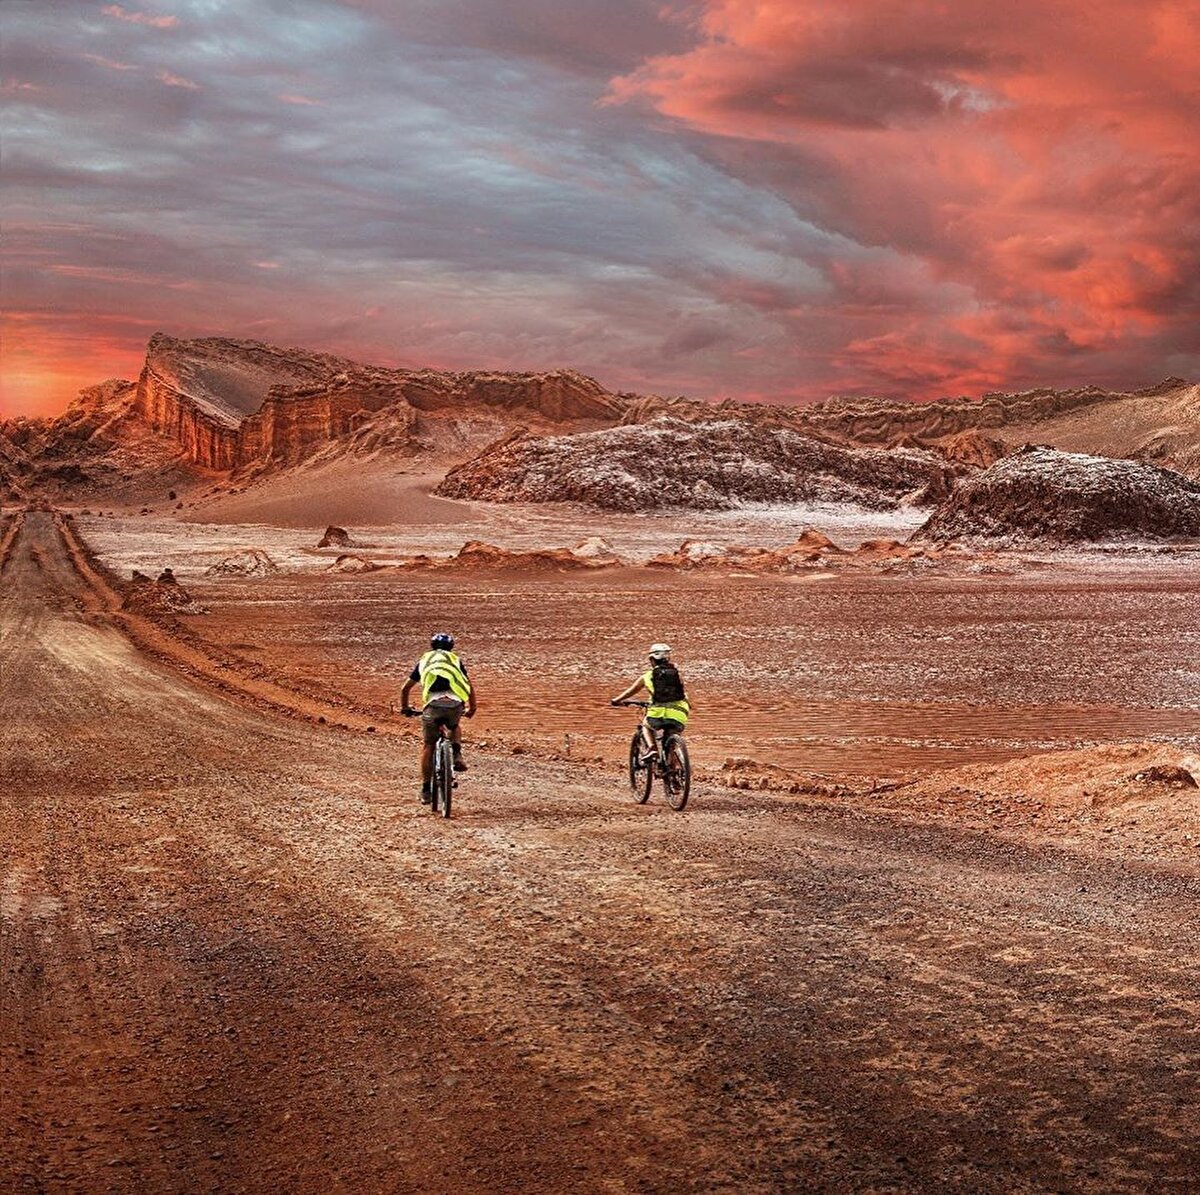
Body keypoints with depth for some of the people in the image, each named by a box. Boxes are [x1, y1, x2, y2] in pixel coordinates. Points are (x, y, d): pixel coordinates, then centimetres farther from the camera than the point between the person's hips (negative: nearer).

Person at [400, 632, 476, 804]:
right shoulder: (455, 660, 28)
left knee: (429, 745, 14)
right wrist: (471, 708, 42)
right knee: (455, 728, 34)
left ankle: (426, 789, 11)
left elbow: (406, 688, 30)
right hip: (455, 704, 1)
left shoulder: (424, 660, 28)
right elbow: (470, 688, 28)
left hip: (433, 704, 0)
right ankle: (457, 755, 8)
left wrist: (405, 707, 46)